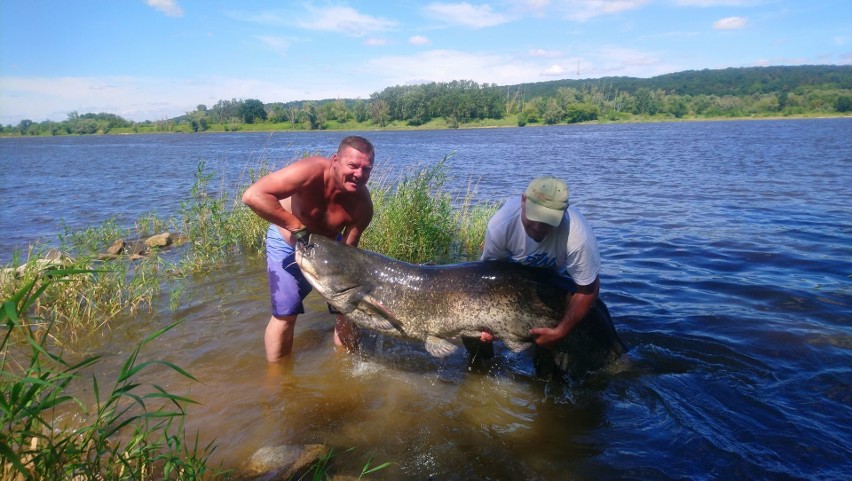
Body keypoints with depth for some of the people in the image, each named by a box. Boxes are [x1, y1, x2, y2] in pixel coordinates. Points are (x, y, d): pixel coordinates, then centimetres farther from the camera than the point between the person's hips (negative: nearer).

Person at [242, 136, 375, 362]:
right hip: (287, 242, -3)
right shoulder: (311, 171, -37)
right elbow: (252, 195, -43)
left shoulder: (362, 205, -25)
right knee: (285, 313, -9)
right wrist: (297, 226, -41)